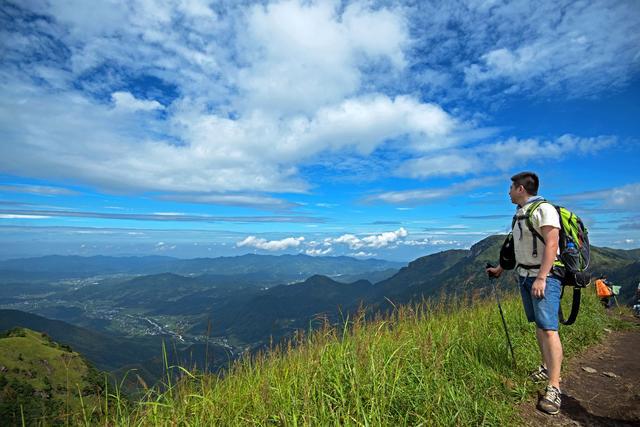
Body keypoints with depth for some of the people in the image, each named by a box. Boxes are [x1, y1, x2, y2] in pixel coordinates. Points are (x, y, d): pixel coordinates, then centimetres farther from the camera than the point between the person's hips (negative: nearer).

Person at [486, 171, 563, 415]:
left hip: (544, 276, -8)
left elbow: (551, 244, -21)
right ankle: (546, 368, 25)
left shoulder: (544, 209, -13)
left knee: (549, 328, -11)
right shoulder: (520, 214, 15)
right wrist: (500, 269, 29)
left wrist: (541, 278, -27)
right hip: (524, 275, 8)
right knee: (538, 325, 13)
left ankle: (553, 387, -8)